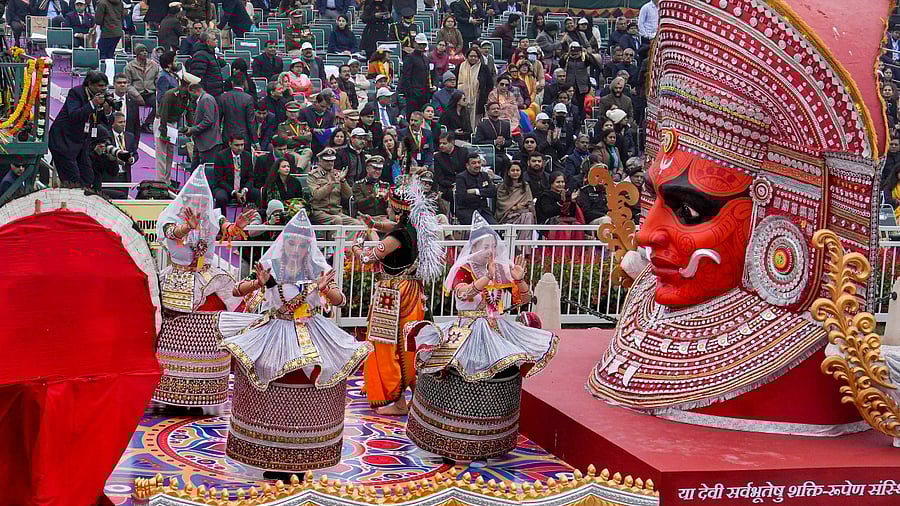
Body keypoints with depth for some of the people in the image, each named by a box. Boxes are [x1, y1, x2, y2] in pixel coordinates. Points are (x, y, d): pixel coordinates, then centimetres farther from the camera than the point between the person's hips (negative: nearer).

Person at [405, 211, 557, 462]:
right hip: (468, 333, -5)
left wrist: (519, 279, -9)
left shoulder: (501, 270, 9)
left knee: (500, 383, 4)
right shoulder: (464, 270, -5)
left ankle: (492, 439, 17)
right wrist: (488, 277, -36)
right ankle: (456, 440, 2)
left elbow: (524, 298, 10)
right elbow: (463, 293, -27)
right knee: (464, 387, -10)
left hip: (497, 332, 5)